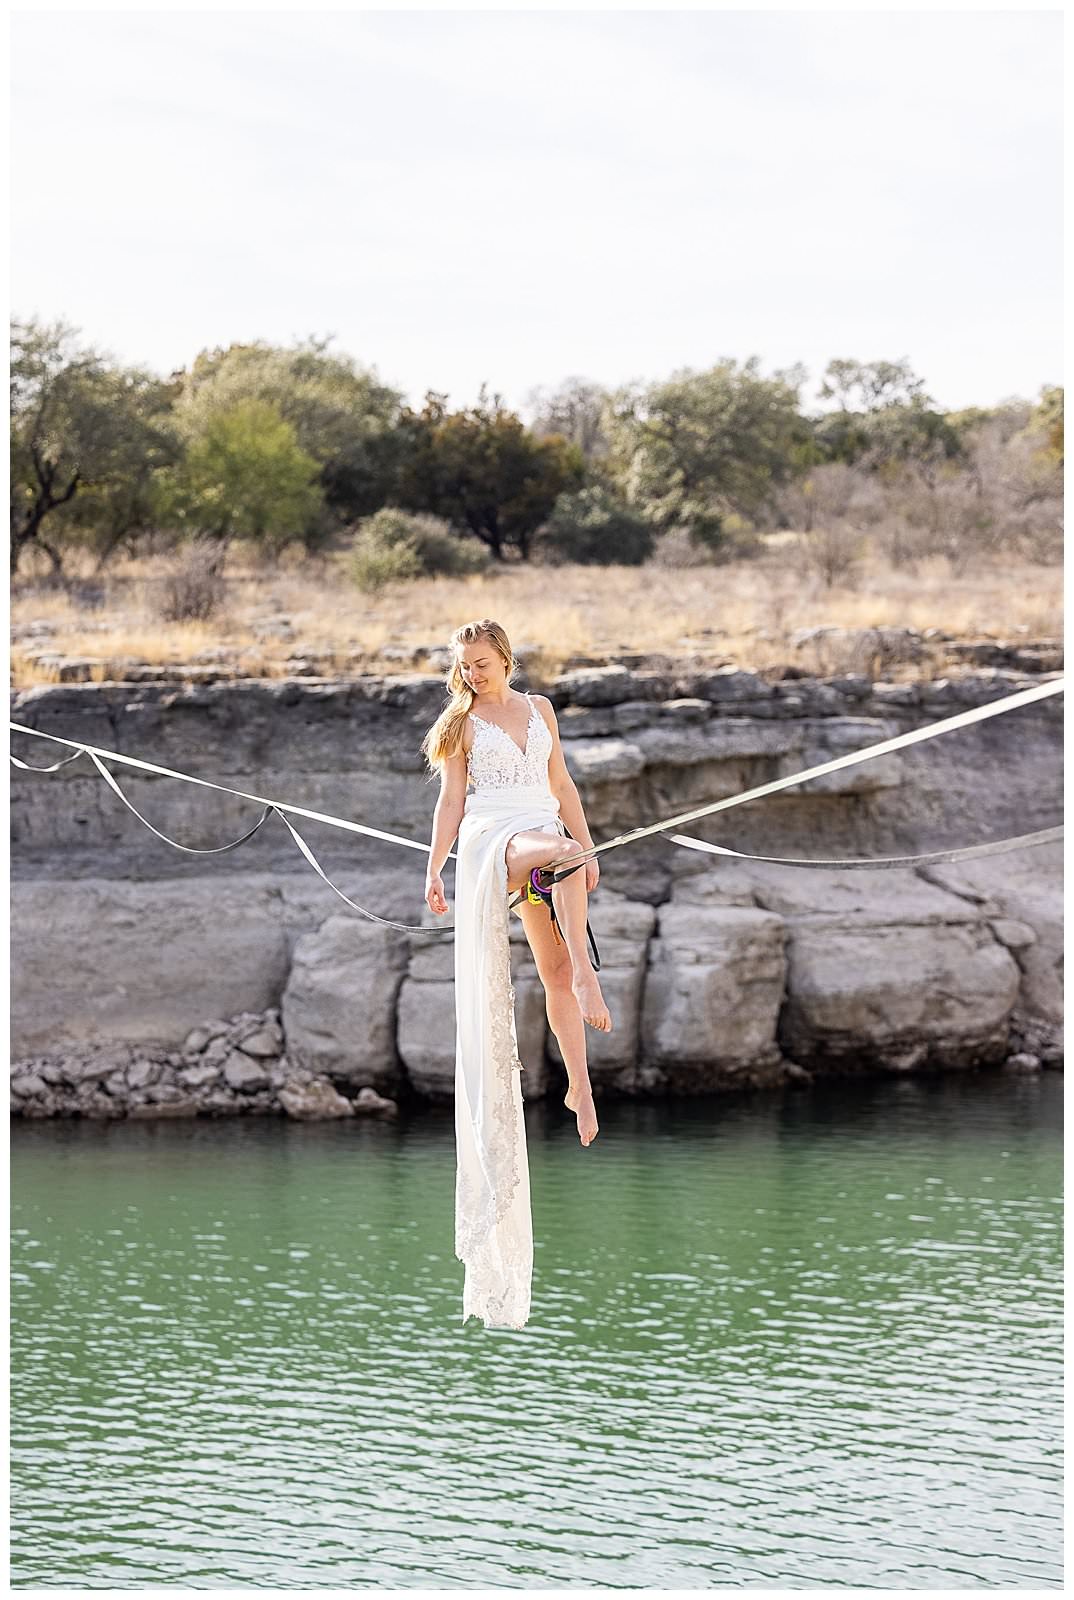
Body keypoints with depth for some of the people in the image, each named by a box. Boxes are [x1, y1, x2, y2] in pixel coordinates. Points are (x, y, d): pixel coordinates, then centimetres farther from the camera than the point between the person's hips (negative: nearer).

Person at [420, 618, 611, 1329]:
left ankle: (581, 1080, -1)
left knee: (556, 966, -7)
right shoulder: (463, 723, 10)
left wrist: (588, 845, 14)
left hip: (545, 833, 4)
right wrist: (435, 870, 0)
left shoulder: (539, 708, 19)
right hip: (490, 837, -4)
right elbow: (452, 800, 8)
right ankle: (589, 974, -50)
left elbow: (561, 782, 21)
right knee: (563, 854, -39)